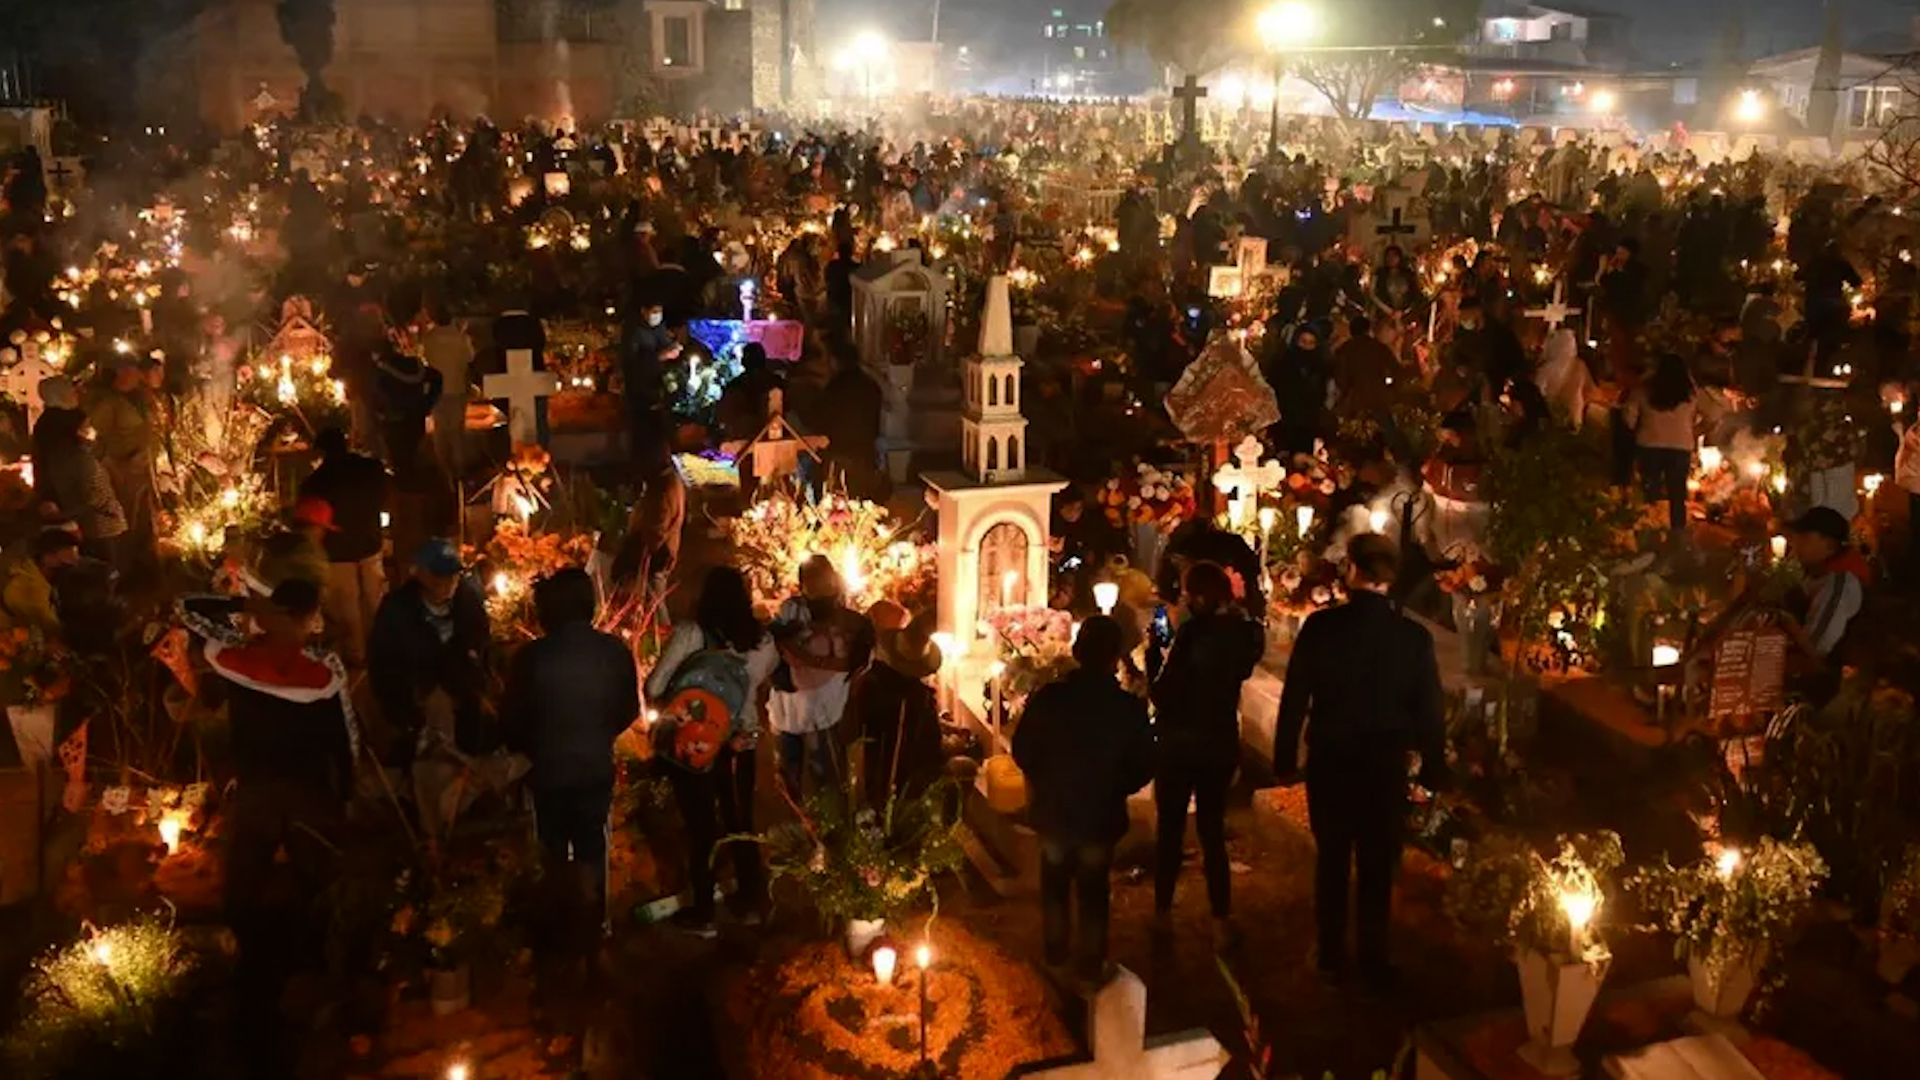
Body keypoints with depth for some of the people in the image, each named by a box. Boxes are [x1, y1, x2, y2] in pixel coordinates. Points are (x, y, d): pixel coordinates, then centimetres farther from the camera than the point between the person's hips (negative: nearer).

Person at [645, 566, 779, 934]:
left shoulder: (690, 633, -18)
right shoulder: (762, 639, -7)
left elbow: (654, 689, -17)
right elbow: (769, 674, 12)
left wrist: (674, 702, 2)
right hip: (740, 744, 3)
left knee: (700, 827, 11)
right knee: (741, 822, 20)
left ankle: (703, 914, 21)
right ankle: (750, 903, 32)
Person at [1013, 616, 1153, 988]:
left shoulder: (1048, 697, -20)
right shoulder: (1129, 707, -22)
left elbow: (1022, 752, -9)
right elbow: (1143, 768, -12)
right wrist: (1112, 787, 8)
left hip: (1053, 810, 1)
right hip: (1100, 815, -1)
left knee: (1055, 884, 24)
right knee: (1093, 892, 19)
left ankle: (1056, 952, 40)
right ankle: (1090, 963, 31)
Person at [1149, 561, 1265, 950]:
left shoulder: (1195, 631, -20)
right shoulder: (1240, 632, -2)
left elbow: (1163, 693, -21)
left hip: (1181, 743, -5)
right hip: (1221, 743, 5)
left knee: (1171, 829, 10)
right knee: (1212, 830, 14)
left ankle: (1163, 912, 22)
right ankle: (1222, 923, 14)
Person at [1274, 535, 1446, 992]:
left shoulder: (1320, 626, -13)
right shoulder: (1414, 636, -10)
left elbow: (1294, 698, -8)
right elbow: (1429, 709, -3)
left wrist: (1285, 758, 3)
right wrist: (1434, 768, 8)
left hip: (1329, 761, 0)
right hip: (1385, 765, 0)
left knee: (1332, 861, 16)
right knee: (1378, 868, 13)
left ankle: (1332, 959, 24)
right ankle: (1373, 964, 21)